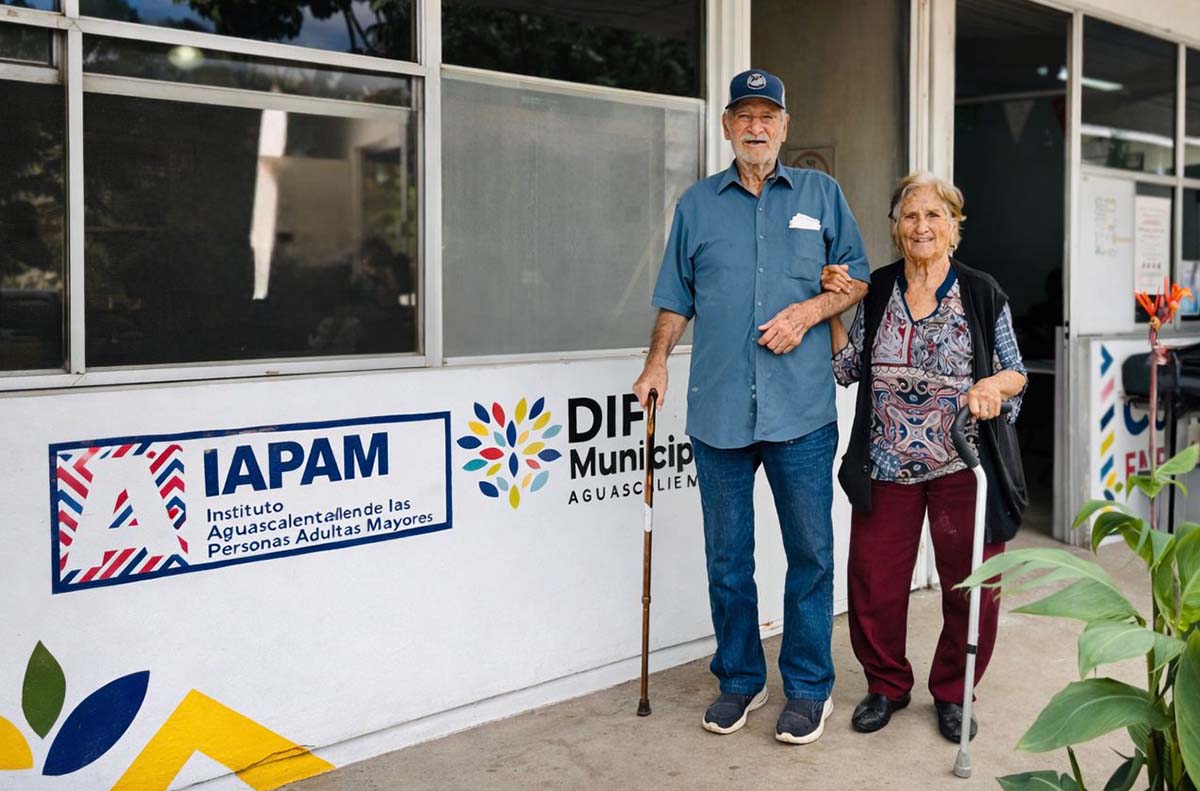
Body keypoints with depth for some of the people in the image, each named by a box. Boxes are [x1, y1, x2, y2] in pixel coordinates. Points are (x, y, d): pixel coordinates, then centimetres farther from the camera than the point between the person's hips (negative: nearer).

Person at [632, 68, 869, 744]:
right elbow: (678, 296, 15)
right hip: (719, 408, 2)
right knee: (727, 556, 8)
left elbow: (860, 277, 10)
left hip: (802, 409, -1)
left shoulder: (822, 194, 10)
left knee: (810, 550, 2)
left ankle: (809, 686, 16)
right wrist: (658, 361, 4)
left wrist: (810, 311, -7)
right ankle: (740, 678, 23)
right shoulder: (698, 204, 13)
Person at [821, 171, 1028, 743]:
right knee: (874, 583, 5)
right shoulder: (877, 291, 6)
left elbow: (1015, 373, 2)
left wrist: (992, 384, -20)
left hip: (963, 464, -2)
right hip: (887, 465, 2)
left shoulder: (981, 293, -1)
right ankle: (886, 684, 27)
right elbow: (848, 369, 9)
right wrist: (832, 309, 0)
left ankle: (953, 692, 27)